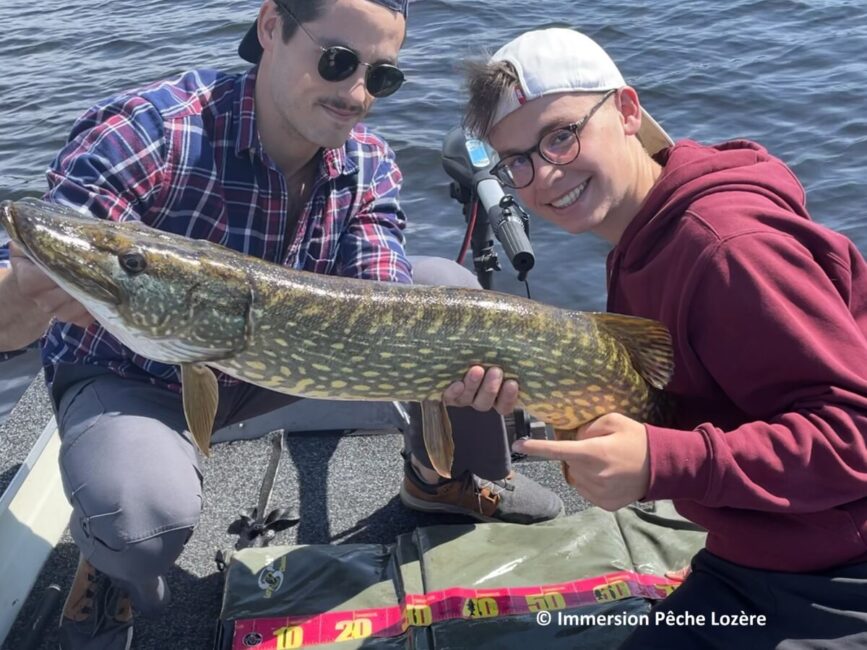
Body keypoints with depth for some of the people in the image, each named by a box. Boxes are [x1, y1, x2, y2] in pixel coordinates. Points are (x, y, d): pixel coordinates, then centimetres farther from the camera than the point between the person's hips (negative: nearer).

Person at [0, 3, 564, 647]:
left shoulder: (370, 167, -13)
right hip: (130, 376, -4)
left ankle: (452, 477, 14)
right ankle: (112, 559, 4)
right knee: (146, 510, -37)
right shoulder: (145, 130, -29)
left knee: (447, 288, -10)